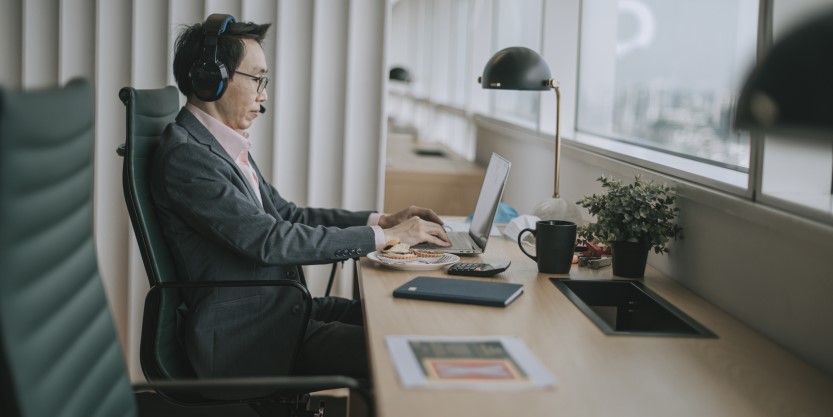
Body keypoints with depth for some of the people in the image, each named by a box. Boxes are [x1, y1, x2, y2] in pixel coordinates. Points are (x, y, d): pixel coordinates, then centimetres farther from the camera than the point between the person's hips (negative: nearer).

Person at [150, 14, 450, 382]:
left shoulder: (226, 145, 12)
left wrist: (382, 220, 5)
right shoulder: (184, 157, -18)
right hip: (244, 338, -9)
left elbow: (286, 214, 16)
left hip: (279, 309, 10)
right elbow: (270, 240, -23)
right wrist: (384, 237, -17)